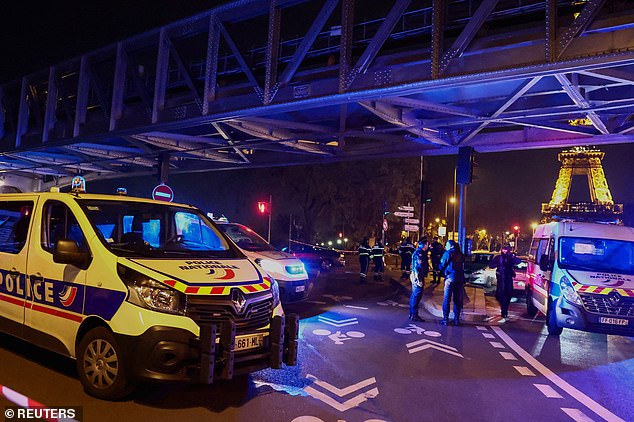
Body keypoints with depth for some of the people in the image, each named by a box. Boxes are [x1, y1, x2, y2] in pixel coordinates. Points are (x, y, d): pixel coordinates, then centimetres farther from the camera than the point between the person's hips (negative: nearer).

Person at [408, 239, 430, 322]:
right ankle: (414, 315, -3)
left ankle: (412, 314, 22)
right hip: (418, 277, -11)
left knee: (414, 295, 15)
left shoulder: (419, 252, 15)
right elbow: (418, 267, -22)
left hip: (415, 276, 11)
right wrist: (419, 279, -24)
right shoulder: (419, 253, -16)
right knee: (417, 295, -7)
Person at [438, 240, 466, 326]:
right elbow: (462, 266, 15)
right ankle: (456, 319, 12)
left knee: (446, 300, 1)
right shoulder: (460, 254, 10)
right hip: (460, 279, 5)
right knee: (457, 300, 11)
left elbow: (441, 266, -2)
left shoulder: (447, 253, -5)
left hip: (450, 278, -5)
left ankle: (445, 319, -1)